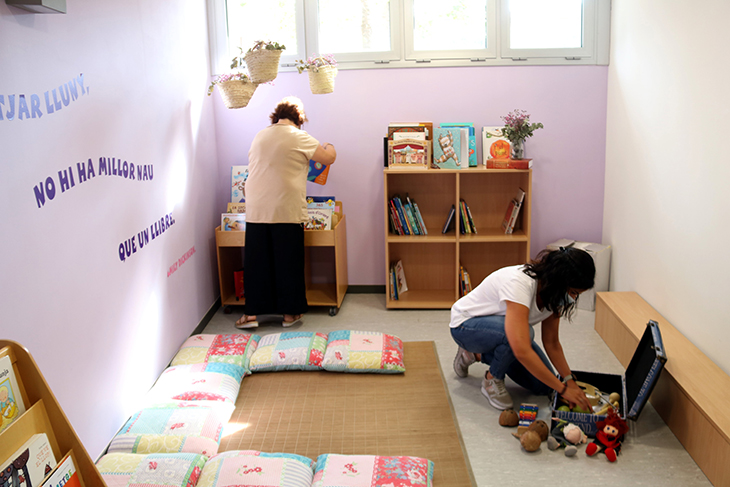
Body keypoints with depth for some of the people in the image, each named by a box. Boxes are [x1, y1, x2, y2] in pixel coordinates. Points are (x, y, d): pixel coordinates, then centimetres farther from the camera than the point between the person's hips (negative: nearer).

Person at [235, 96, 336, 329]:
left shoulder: (259, 136, 13)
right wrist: (329, 147, 26)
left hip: (256, 211, 4)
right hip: (287, 211, -4)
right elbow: (329, 158, 3)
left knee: (256, 263, 8)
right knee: (289, 263, 6)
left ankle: (251, 313, 11)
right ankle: (290, 312, 14)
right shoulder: (298, 138, -3)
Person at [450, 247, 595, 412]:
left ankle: (478, 354, 14)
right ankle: (492, 379, -8)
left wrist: (570, 380, -17)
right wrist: (563, 389, -40)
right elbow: (522, 351, -46)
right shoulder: (519, 283, -39)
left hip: (497, 326, 8)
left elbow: (551, 342, -4)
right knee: (523, 332, -37)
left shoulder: (554, 292, -13)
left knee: (543, 385, -3)